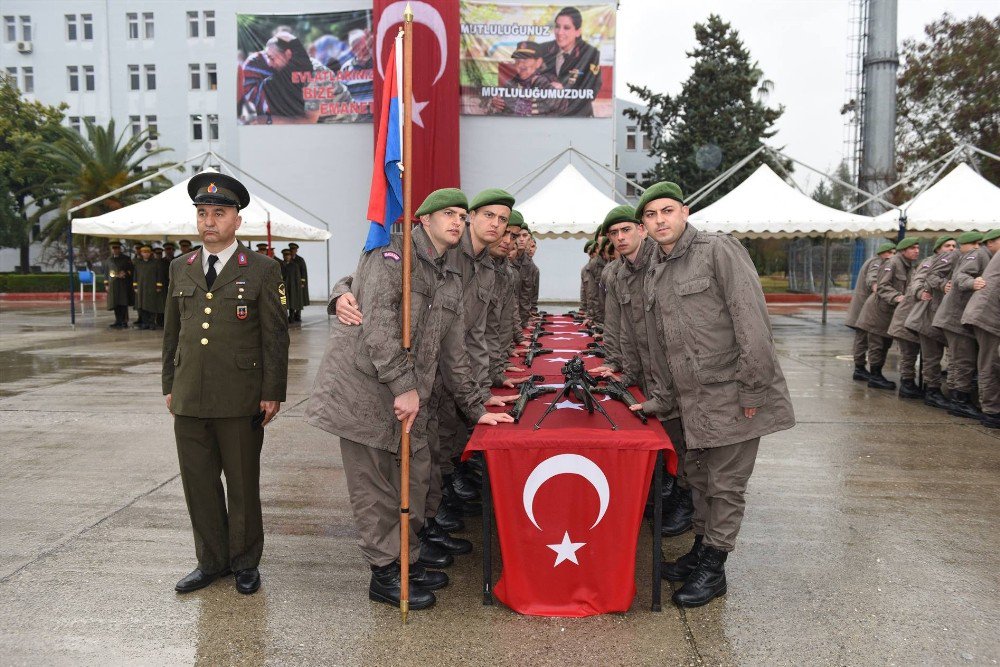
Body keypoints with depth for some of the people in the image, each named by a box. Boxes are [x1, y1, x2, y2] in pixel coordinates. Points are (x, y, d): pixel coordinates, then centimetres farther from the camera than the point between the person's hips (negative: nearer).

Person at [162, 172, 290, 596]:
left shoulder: (262, 271, -2)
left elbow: (275, 336, -4)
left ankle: (245, 562, 24)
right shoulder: (181, 269, 11)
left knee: (243, 484, 8)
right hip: (189, 400, 4)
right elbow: (172, 333, 16)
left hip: (240, 401, -4)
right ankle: (212, 561, 28)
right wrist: (169, 386, 13)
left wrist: (272, 394, -8)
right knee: (198, 482, 12)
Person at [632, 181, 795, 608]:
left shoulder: (718, 251, -10)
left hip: (732, 394, -7)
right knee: (697, 476, 18)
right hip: (693, 400, 7)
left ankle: (713, 567, 17)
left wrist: (753, 388, -20)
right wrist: (662, 400, 16)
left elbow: (751, 318, -17)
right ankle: (702, 546, 36)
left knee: (725, 484, 3)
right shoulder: (653, 275, 14)